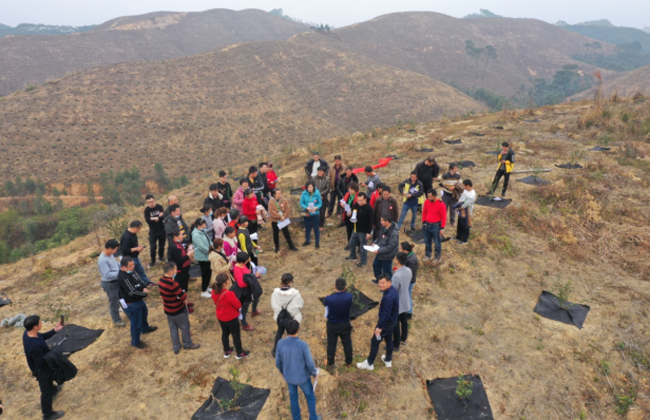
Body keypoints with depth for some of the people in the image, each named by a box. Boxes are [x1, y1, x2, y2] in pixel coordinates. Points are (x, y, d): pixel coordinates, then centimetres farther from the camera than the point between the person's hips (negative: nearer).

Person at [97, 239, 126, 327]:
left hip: (117, 281, 9)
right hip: (110, 284, -9)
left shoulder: (110, 254, -2)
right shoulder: (102, 260, -29)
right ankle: (116, 320, 30)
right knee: (114, 303, 10)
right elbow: (107, 274, -33)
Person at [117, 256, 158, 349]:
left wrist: (145, 287, -11)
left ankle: (145, 328, 59)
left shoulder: (130, 271, -5)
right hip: (131, 303, -10)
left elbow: (138, 280, 8)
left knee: (144, 312, 32)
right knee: (136, 323, 6)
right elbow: (132, 292, -35)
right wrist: (145, 293, -20)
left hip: (139, 299, 10)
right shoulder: (123, 278, -34)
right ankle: (135, 341, 28)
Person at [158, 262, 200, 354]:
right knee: (185, 327, 15)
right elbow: (184, 297, -26)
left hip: (168, 309, 7)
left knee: (173, 328, 21)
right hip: (178, 310, -7)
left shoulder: (161, 281, -7)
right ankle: (188, 344, 34)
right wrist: (184, 295, -3)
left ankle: (176, 347, 34)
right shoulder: (172, 284, -34)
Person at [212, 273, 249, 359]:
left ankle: (226, 351, 45)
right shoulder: (228, 294, -36)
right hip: (231, 318, -7)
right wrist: (233, 295, -7)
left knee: (225, 333, 27)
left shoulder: (214, 292, -14)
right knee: (236, 335, 15)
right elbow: (238, 305, -23)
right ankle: (239, 353, 33)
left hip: (220, 317, 7)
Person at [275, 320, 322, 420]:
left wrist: (282, 371, 13)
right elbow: (310, 364, -22)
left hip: (289, 376, 2)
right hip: (302, 377, -2)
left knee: (293, 397, 26)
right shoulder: (303, 345, -33)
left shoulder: (280, 343, -24)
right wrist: (315, 373, -1)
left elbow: (278, 362, -9)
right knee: (310, 396, 23)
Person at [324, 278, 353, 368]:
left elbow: (326, 316, -12)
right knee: (347, 343, 22)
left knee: (331, 344, 19)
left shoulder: (328, 299, -28)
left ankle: (330, 363, 37)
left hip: (332, 325, -1)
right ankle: (348, 362, 40)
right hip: (345, 325, 1)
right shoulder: (349, 296, -25)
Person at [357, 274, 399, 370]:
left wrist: (379, 327, -23)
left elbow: (386, 314, -30)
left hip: (386, 322, -9)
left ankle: (369, 363, 23)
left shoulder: (389, 296, -34)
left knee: (375, 342, 7)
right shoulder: (393, 290, -4)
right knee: (389, 340, 24)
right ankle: (388, 360, 42)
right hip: (392, 321, 9)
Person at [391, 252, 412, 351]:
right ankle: (403, 338, 48)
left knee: (395, 323, 11)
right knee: (404, 319, 26)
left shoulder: (396, 276, -35)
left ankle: (396, 345, 28)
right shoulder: (409, 271, -11)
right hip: (405, 301, 7)